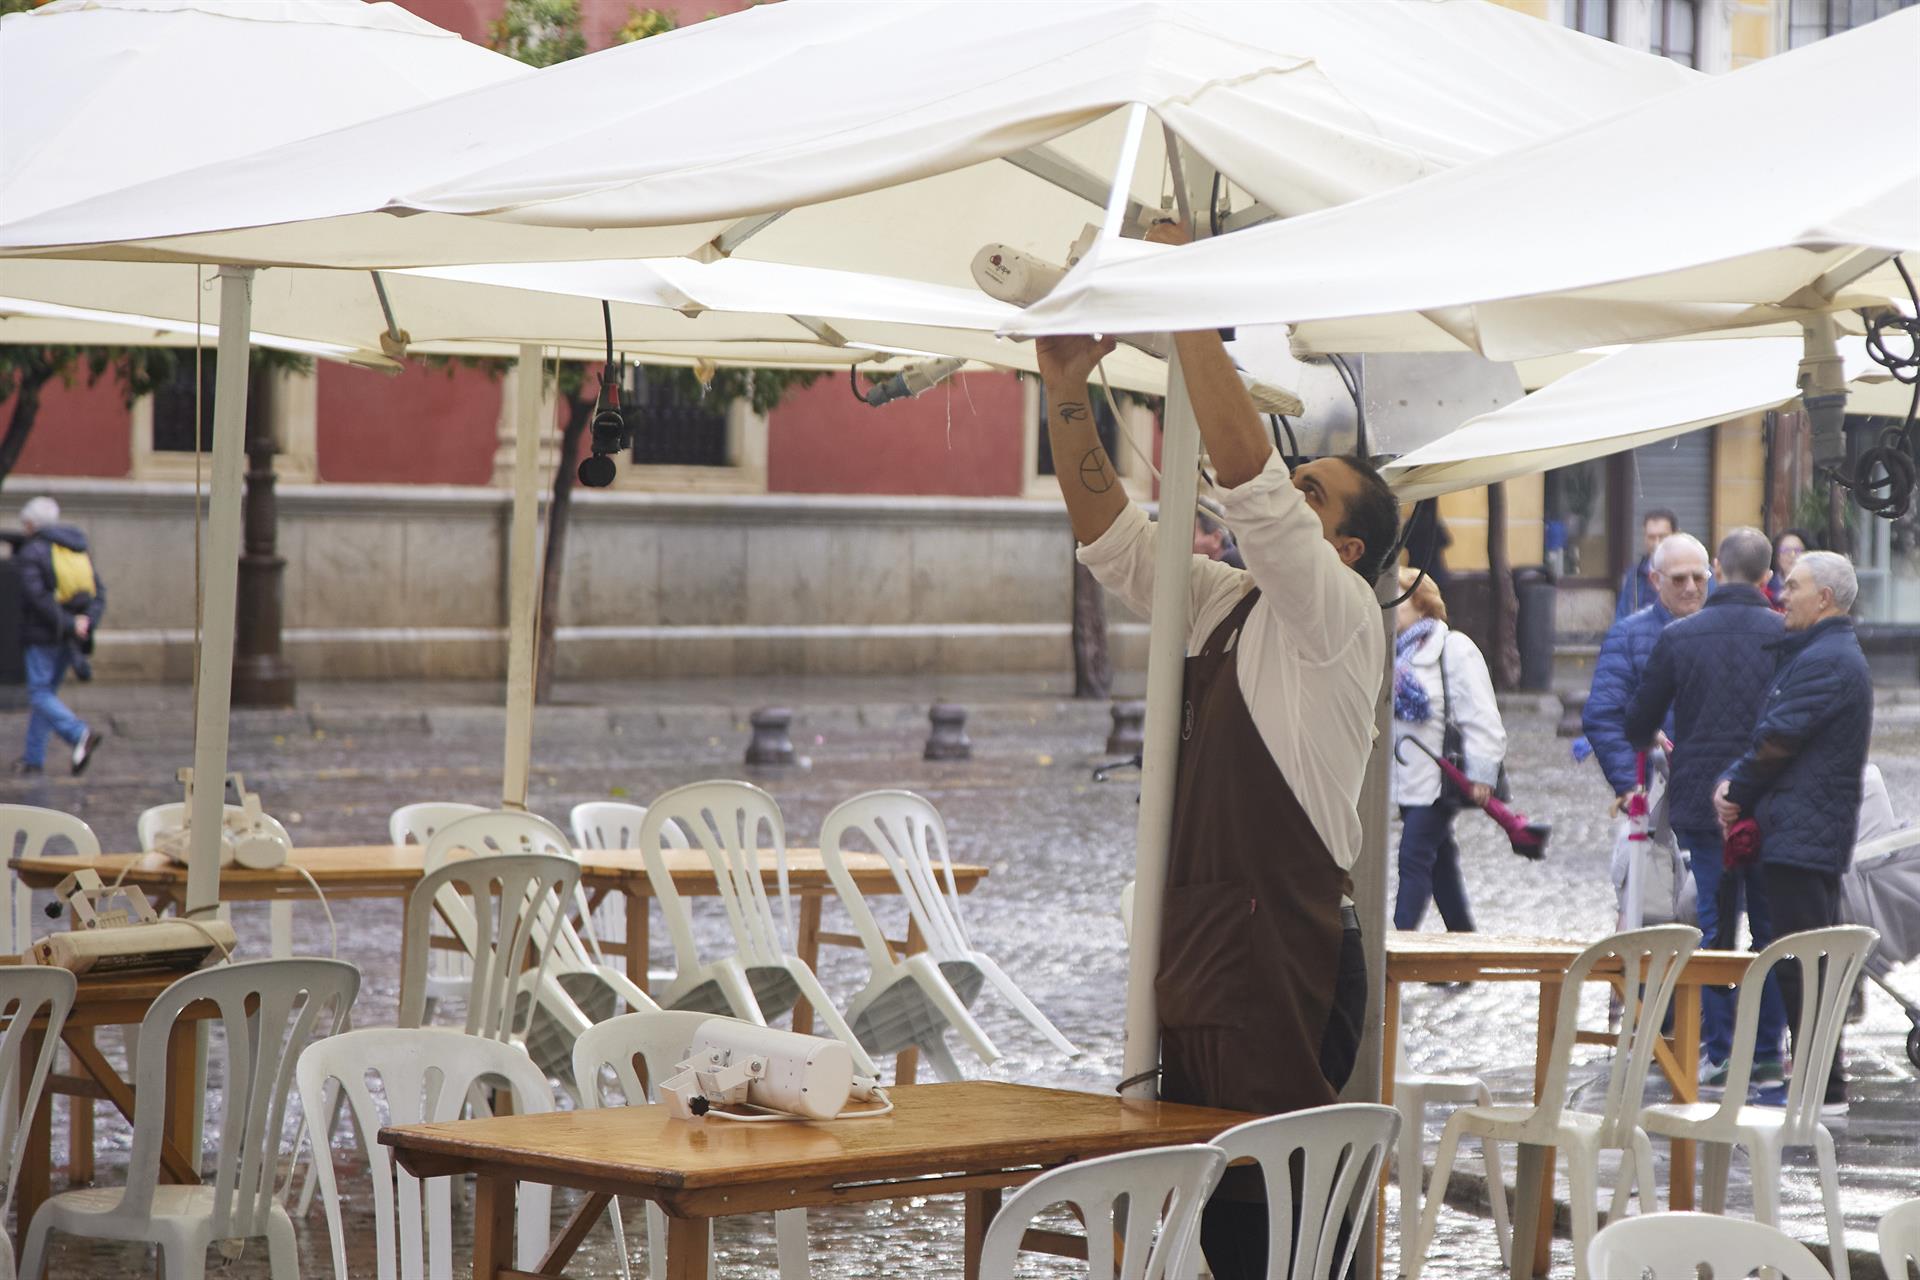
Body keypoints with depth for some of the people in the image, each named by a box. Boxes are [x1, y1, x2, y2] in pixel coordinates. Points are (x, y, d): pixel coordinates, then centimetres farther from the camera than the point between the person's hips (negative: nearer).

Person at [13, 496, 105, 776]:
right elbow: (99, 592, 5)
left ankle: (81, 735, -27)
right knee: (46, 692, 15)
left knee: (40, 694, -5)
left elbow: (37, 596, -20)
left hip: (42, 634, -7)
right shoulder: (78, 551, 12)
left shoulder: (31, 552, -9)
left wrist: (68, 624, -19)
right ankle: (34, 758, 17)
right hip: (68, 638, 7)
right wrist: (87, 621, -7)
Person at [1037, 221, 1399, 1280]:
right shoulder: (1225, 607, 17)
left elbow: (1247, 481, -18)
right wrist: (1066, 396, 5)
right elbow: (1111, 538, 17)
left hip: (1286, 961, -8)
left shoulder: (1339, 620, -6)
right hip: (1188, 954, 8)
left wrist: (1191, 315, -17)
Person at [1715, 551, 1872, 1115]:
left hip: (1803, 836, -11)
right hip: (1816, 835, 11)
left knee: (1802, 961, -9)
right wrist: (1732, 783, 6)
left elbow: (1777, 740, -18)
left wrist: (1736, 789, -3)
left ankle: (1821, 1089, -8)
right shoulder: (1828, 655, 20)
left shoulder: (1825, 661, -15)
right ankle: (1817, 1082, 21)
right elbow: (1770, 735, 20)